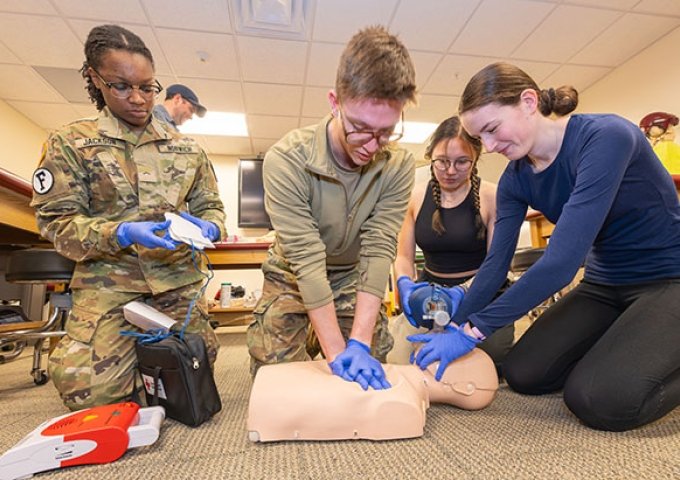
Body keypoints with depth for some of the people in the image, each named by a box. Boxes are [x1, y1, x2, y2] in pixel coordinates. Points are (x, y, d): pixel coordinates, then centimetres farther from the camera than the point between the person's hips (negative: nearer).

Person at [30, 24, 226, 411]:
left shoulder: (185, 147, 8)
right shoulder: (70, 142, 1)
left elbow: (211, 206, 9)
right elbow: (57, 221, -3)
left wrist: (207, 228, -15)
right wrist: (122, 234, -22)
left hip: (178, 279, 2)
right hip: (108, 281, -1)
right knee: (91, 388, -10)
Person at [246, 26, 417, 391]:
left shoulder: (399, 166, -21)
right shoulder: (286, 160, -29)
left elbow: (379, 251, -24)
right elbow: (307, 260, -31)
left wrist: (359, 342, -31)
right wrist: (338, 352, -30)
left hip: (354, 278, 3)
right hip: (292, 277, -1)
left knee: (367, 376, 7)